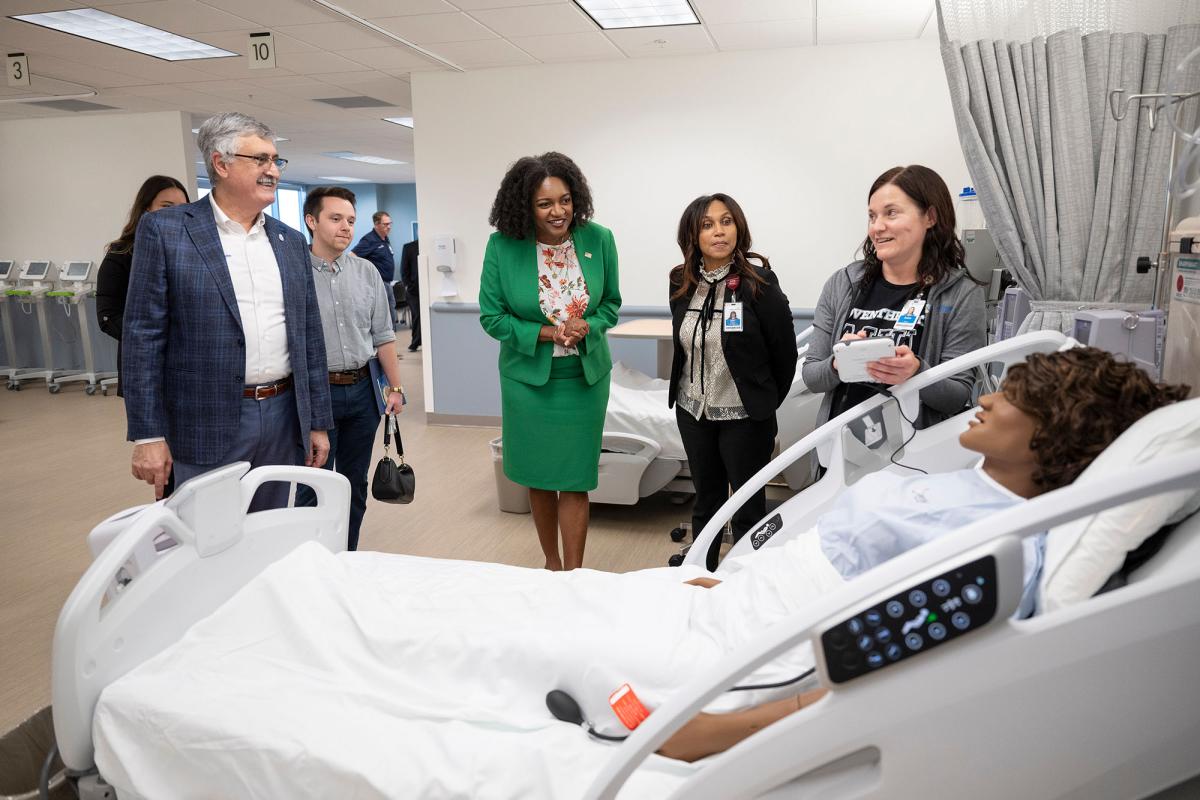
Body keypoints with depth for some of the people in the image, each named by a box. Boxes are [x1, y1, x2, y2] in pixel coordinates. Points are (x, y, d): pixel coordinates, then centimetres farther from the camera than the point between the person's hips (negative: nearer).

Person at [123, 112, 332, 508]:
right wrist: (148, 435, -10)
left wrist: (318, 423, 10)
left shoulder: (291, 241, 11)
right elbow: (143, 335, -6)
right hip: (209, 424, -4)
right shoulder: (165, 230, -3)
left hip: (284, 417, 4)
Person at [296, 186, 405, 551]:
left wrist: (395, 387, 8)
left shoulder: (366, 272, 6)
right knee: (313, 489, 3)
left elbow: (383, 336, 11)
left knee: (355, 484, 15)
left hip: (362, 389, 5)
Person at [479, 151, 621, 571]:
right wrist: (545, 334, -18)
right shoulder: (502, 247, -12)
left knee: (575, 480, 3)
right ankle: (551, 561, 34)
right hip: (528, 377, 0)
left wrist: (587, 326, -16)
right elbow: (491, 316, -6)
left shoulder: (598, 239, -7)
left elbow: (611, 302, 5)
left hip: (584, 377, 0)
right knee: (539, 477, 13)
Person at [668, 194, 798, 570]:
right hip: (693, 411, 5)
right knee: (706, 500, 19)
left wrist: (766, 402, 0)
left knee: (748, 506, 8)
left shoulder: (758, 281, -16)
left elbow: (785, 350, -10)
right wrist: (690, 390, 15)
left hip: (744, 416, -5)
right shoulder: (681, 282, -1)